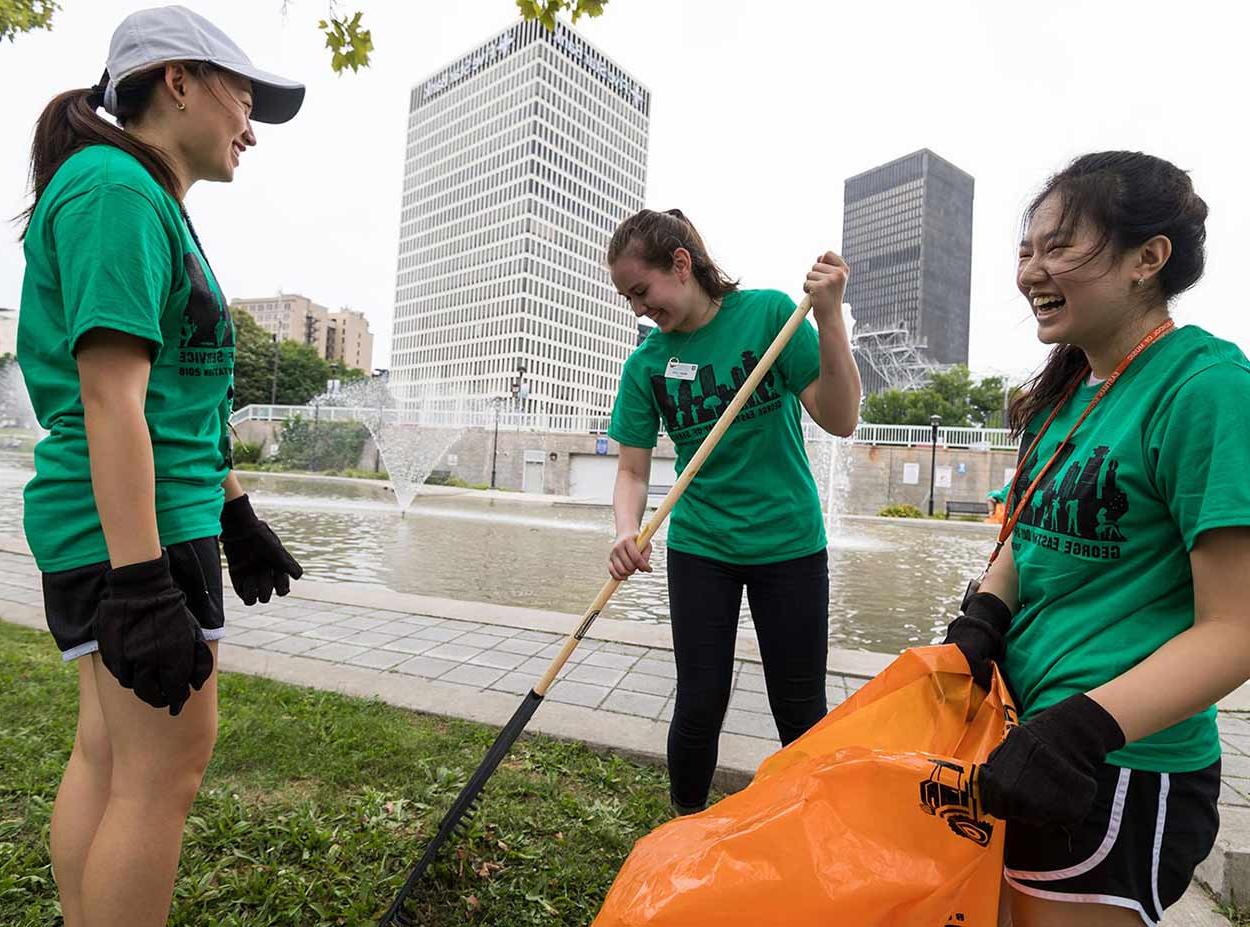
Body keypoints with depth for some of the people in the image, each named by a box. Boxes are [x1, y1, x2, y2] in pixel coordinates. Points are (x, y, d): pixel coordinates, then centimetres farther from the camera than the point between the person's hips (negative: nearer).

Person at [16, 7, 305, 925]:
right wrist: (141, 586, -23)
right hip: (137, 525, -10)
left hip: (167, 512, 10)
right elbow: (109, 401, -20)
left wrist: (236, 515, 23)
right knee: (167, 767, -1)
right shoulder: (115, 189, -11)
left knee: (109, 753, 15)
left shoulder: (152, 205, 19)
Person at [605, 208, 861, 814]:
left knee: (800, 713, 9)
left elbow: (840, 421, -13)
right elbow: (632, 470, -2)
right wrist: (627, 530, -22)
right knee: (698, 708, 6)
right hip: (698, 547, 2)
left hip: (789, 542, -1)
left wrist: (829, 318, -24)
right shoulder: (646, 363, -2)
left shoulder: (768, 312, -10)